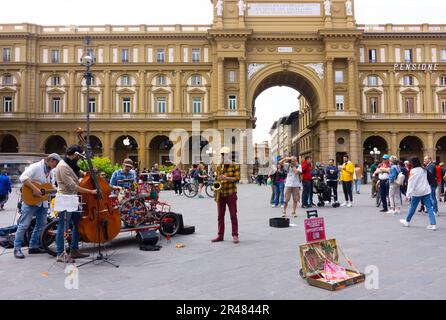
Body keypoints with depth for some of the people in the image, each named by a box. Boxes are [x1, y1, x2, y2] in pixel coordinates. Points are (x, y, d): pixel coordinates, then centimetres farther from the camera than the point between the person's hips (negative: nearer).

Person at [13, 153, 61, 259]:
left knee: (41, 225, 11)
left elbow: (52, 186, 22)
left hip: (43, 202, 9)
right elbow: (23, 177, -22)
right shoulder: (36, 167, -10)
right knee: (24, 224, -4)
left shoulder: (50, 172, 16)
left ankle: (33, 246, 20)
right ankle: (17, 248, 3)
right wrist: (34, 189, -26)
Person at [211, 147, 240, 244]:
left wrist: (226, 178, -23)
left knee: (233, 215, -1)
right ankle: (220, 235, 15)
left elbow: (237, 178, -10)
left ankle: (235, 236, 5)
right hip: (220, 194, 4)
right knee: (220, 215, 7)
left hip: (231, 194, -4)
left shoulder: (235, 166, -1)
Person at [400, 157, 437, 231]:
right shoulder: (424, 170, 8)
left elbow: (411, 183, -15)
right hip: (426, 191, 5)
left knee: (412, 207, 9)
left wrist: (408, 194, -15)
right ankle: (433, 224, -4)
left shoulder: (413, 171, -12)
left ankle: (407, 221, 24)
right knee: (429, 207, 2)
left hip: (417, 192, -5)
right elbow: (427, 180, 16)